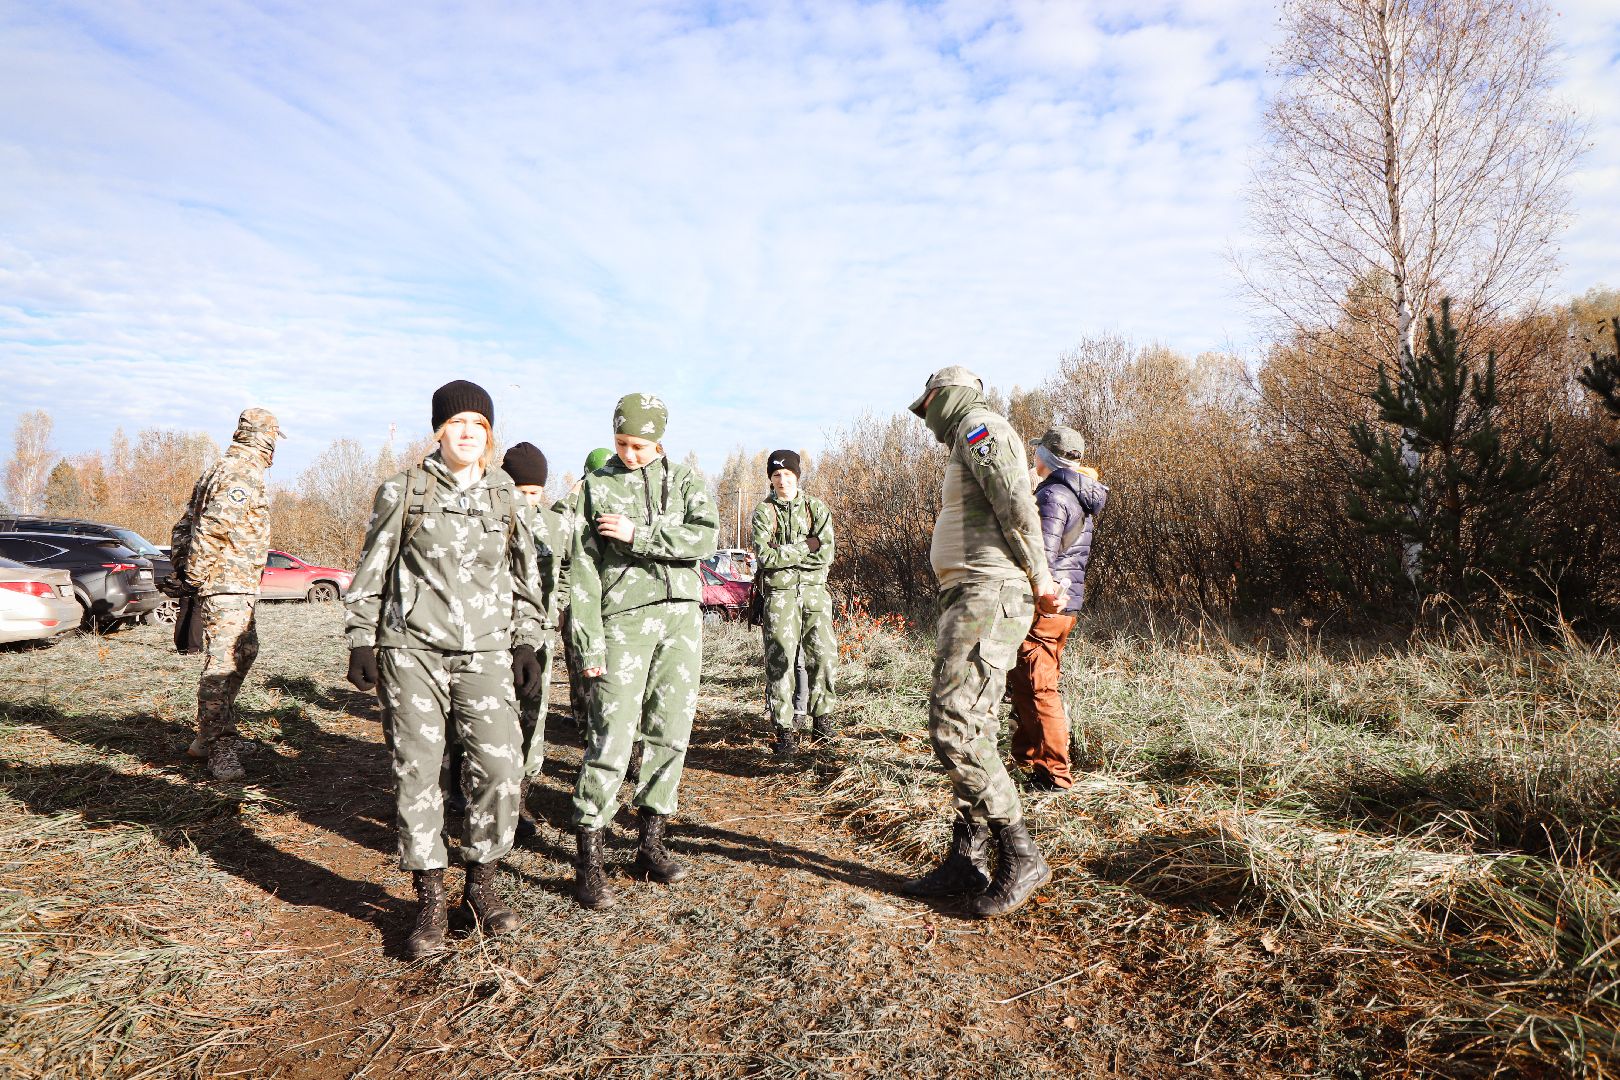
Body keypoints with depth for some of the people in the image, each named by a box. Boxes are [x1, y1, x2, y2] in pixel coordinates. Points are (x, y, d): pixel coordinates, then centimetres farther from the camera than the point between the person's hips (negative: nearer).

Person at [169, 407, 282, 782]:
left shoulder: (217, 470, 19)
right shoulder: (246, 475, -14)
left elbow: (183, 525, 20)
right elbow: (213, 528, -23)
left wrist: (181, 568, 16)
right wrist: (193, 577, -15)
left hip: (234, 588, 10)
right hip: (227, 586, -10)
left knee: (245, 651, 19)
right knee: (222, 664, -9)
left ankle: (207, 736, 27)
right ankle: (220, 752, -8)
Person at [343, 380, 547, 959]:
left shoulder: (506, 496, 10)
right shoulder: (403, 490, 3)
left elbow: (527, 575, 15)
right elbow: (371, 570, 7)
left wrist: (526, 643, 10)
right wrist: (361, 641, 3)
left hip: (486, 653, 2)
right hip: (412, 650, -1)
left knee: (501, 766, -7)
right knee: (416, 771, -1)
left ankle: (481, 883, 15)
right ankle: (430, 902, 14)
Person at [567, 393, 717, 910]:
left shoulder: (684, 479, 12)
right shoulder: (596, 487, 7)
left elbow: (705, 538, -5)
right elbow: (582, 571, 1)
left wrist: (639, 534, -13)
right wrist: (588, 645, -6)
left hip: (681, 615, 3)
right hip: (624, 619, -3)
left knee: (670, 733, 5)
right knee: (611, 738, -9)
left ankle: (650, 844, 18)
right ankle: (588, 860, 1)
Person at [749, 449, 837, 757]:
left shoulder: (817, 508, 7)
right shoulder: (764, 511, 3)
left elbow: (826, 555, -5)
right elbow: (765, 556, -12)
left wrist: (784, 554, -9)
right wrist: (805, 546, -9)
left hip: (814, 591, 2)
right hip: (780, 593, -2)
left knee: (824, 655, -3)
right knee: (780, 661, -5)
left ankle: (822, 717, 15)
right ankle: (785, 730, 1)